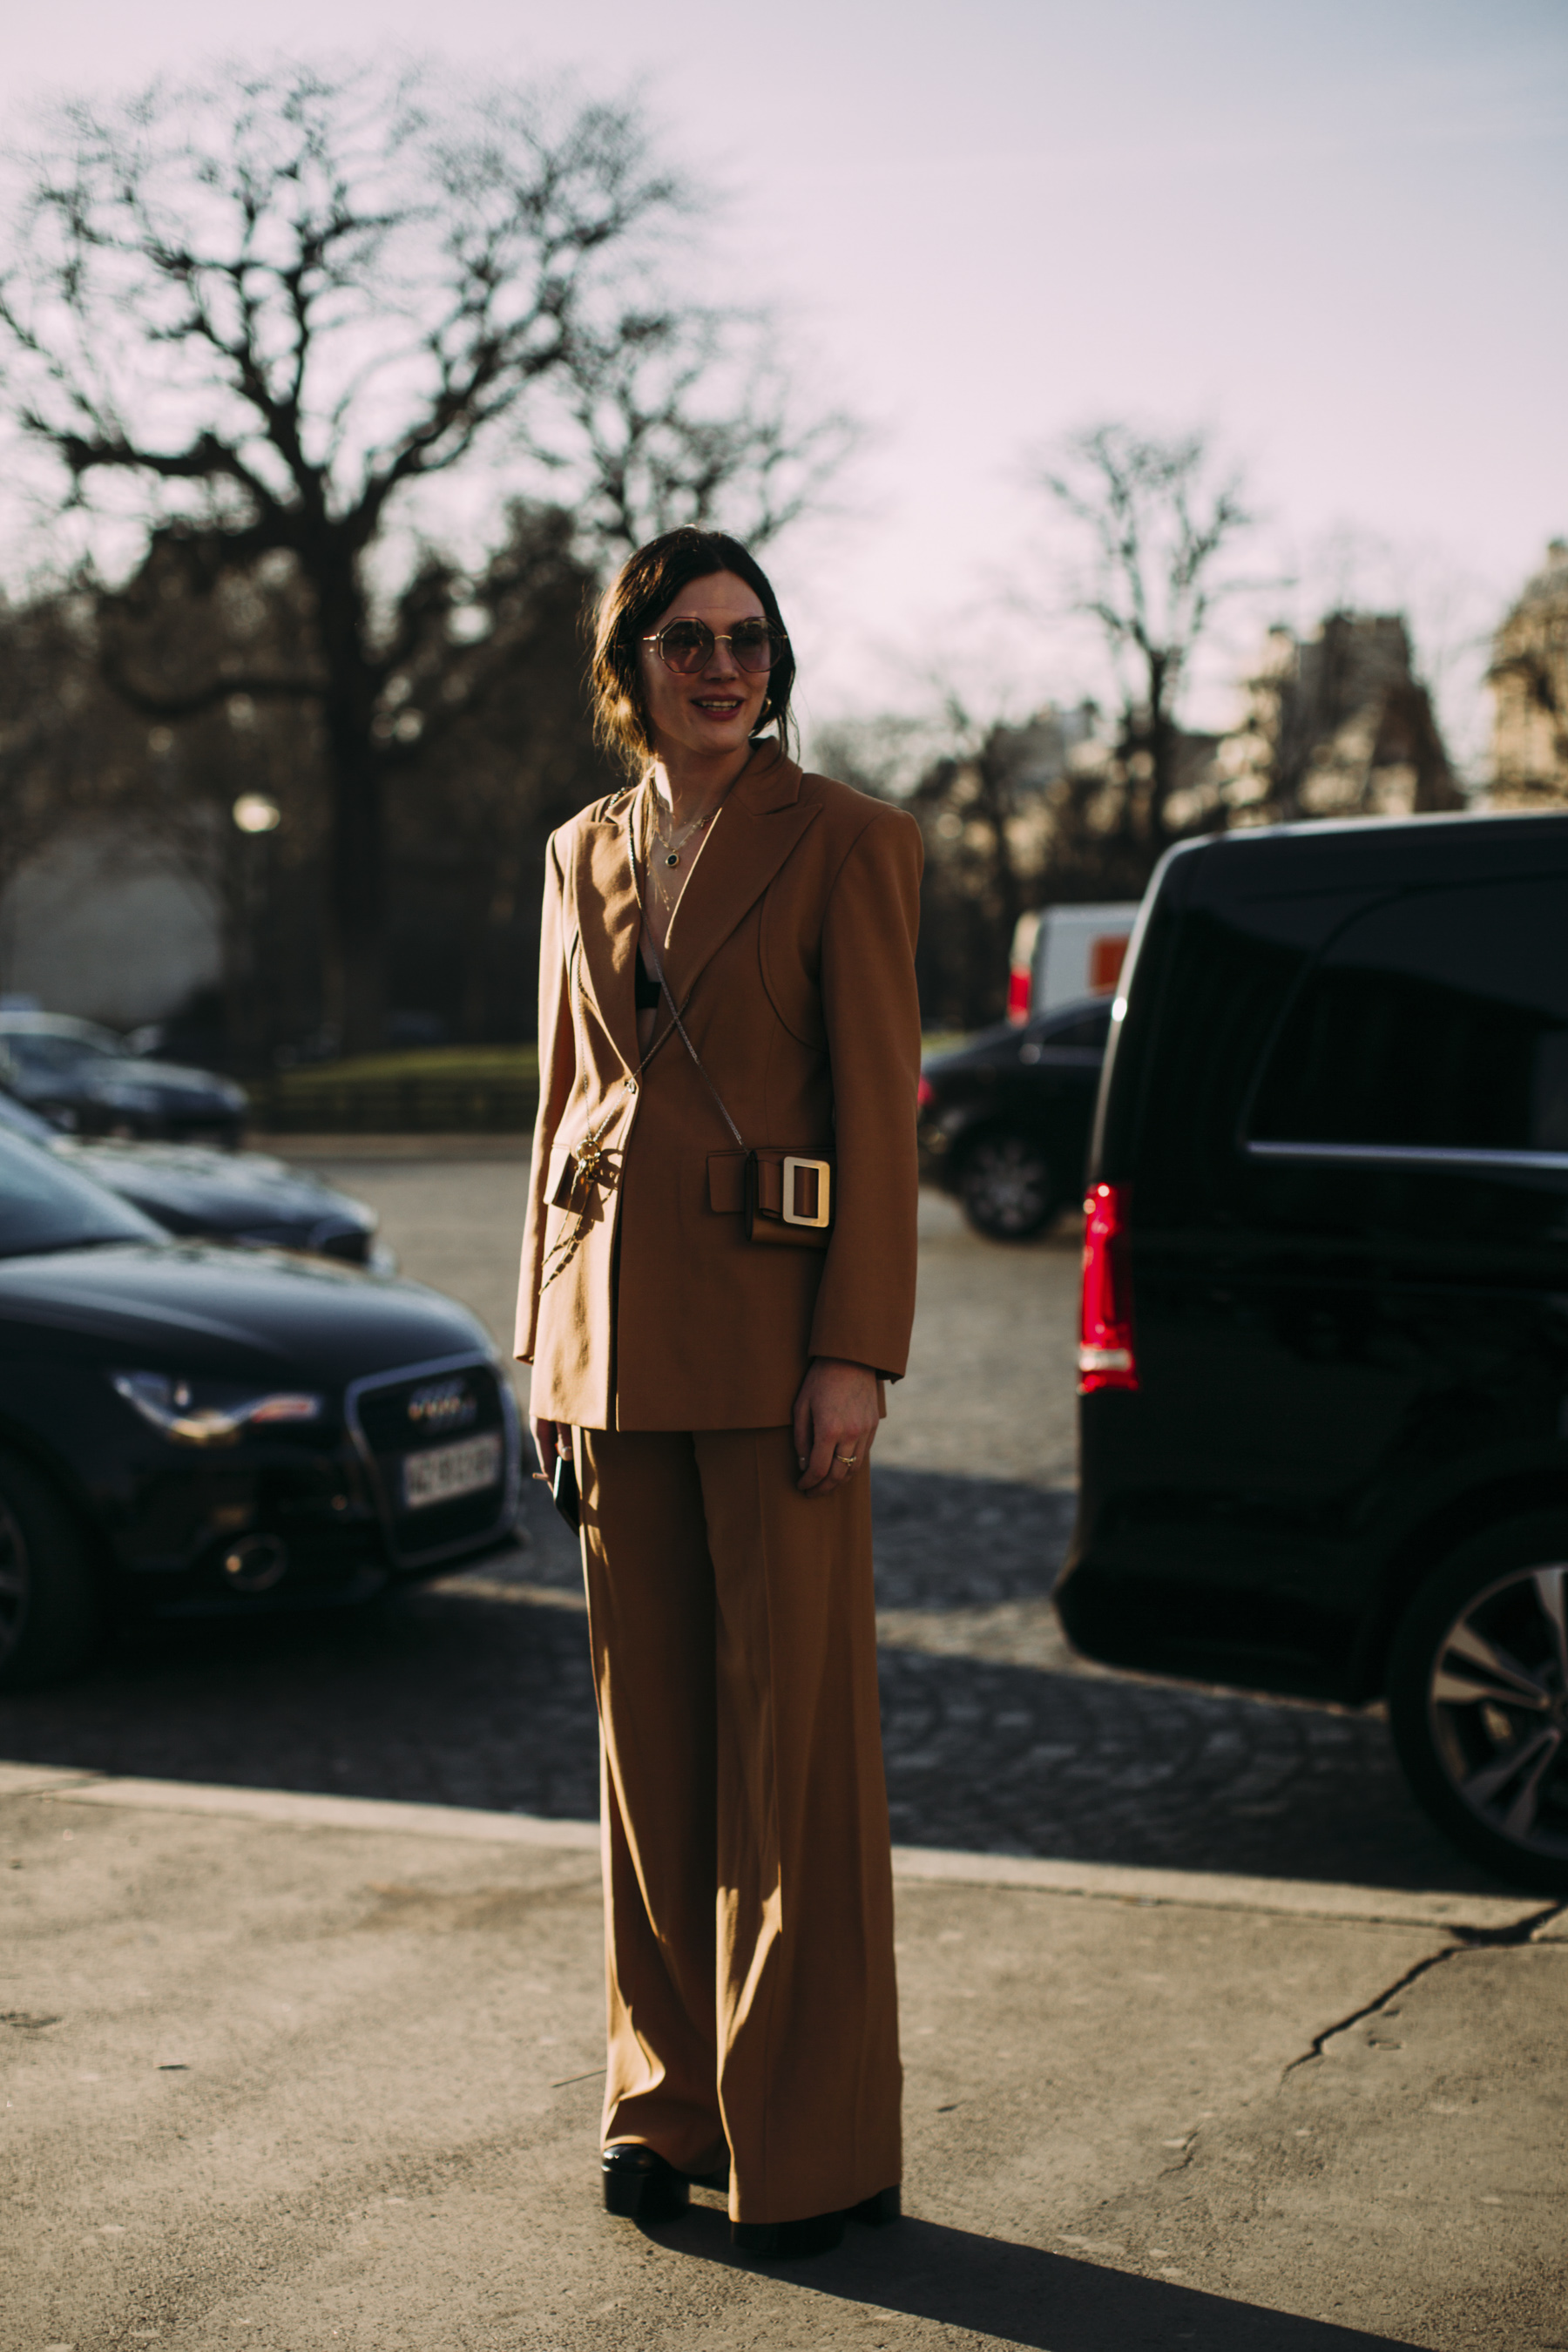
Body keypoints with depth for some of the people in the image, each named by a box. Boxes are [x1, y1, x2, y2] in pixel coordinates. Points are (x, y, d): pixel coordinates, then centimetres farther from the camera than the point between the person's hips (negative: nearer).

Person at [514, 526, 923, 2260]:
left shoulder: (842, 844, -3)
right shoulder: (582, 855, 13)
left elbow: (878, 1110, -8)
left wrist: (856, 1353, -14)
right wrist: (548, 1337, 12)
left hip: (771, 1324, -5)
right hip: (617, 1325, 5)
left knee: (795, 1726, -1)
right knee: (647, 1719, 10)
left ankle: (810, 2144, 9)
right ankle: (668, 2099, 23)